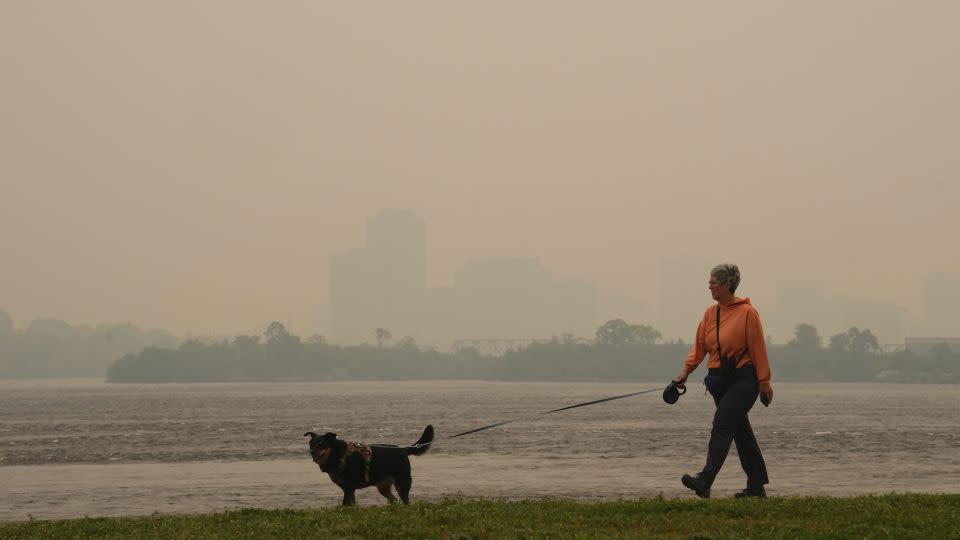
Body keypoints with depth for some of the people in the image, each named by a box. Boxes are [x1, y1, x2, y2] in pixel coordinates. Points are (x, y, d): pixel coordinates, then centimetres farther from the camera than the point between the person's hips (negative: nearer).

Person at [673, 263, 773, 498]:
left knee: (722, 426, -17)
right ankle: (757, 486, 16)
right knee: (740, 431, 10)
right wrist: (686, 371, -4)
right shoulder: (710, 313, 10)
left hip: (743, 379, -7)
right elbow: (700, 345, 8)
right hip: (719, 379, 7)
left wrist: (764, 381, -9)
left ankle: (705, 481, -25)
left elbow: (758, 347, -9)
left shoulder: (747, 312, -9)